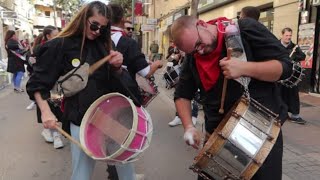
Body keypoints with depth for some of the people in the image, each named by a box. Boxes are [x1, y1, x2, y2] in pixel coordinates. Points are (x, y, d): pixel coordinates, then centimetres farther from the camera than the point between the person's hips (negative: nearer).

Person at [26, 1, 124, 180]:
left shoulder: (103, 45, 8)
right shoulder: (60, 45, -8)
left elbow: (114, 81, 14)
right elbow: (37, 83, -5)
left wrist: (117, 67, -8)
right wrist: (45, 111, -19)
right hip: (81, 120, -5)